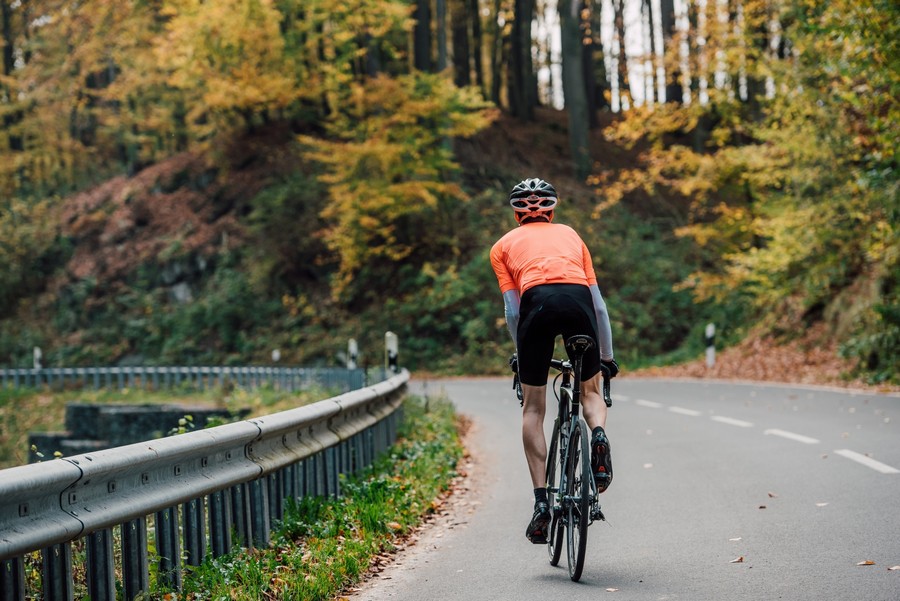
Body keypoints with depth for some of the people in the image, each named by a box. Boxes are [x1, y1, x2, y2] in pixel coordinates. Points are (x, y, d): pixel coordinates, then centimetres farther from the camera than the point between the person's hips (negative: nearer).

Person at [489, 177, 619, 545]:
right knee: (590, 391, 24)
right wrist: (607, 356, 38)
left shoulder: (504, 245, 28)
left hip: (537, 300, -1)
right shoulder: (570, 235, 34)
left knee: (533, 409, 11)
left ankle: (541, 501, 2)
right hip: (578, 298, 1)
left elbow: (512, 311, 20)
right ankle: (599, 435, -9)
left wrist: (522, 355, 33)